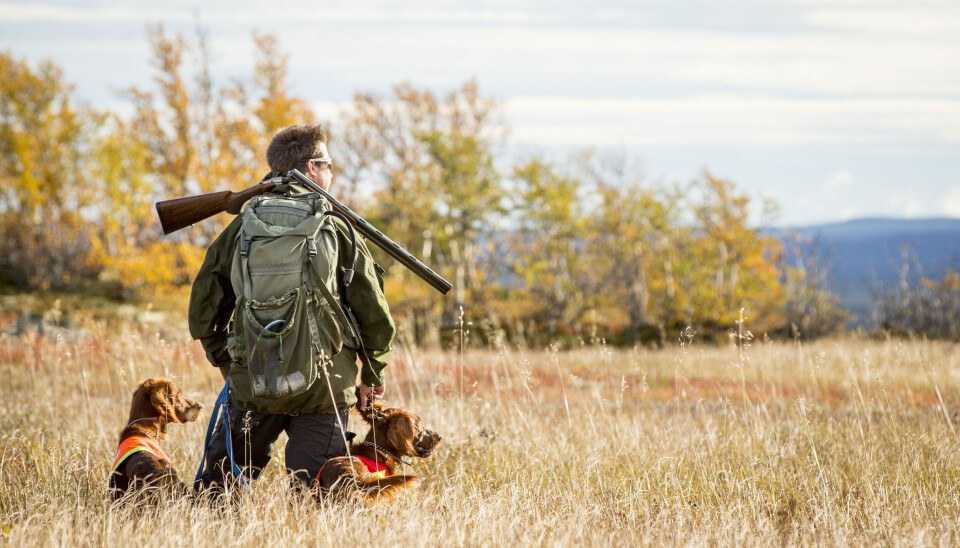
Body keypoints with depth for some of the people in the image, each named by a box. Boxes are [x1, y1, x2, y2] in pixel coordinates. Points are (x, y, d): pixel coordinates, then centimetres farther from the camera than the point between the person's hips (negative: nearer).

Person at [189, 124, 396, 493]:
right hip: (324, 388, -2)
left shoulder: (240, 228, 5)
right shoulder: (336, 228, -2)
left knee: (214, 490, 13)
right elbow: (373, 313, -1)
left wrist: (229, 364, 21)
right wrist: (372, 377, 13)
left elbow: (203, 311, 7)